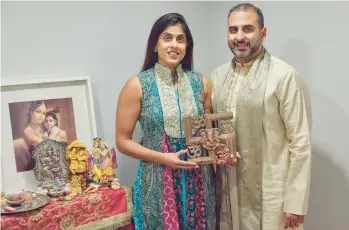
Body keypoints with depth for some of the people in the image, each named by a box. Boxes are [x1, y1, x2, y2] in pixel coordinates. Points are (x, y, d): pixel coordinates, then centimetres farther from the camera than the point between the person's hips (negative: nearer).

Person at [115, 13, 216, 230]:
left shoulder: (201, 82, 1)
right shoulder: (137, 85, -9)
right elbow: (123, 141, -6)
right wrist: (163, 158, -17)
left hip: (199, 180, 3)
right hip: (158, 183, -3)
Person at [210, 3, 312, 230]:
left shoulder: (285, 76, -11)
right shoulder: (217, 76, 5)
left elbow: (301, 143, -12)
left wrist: (295, 203, -12)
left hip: (270, 194, -4)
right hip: (227, 191, 5)